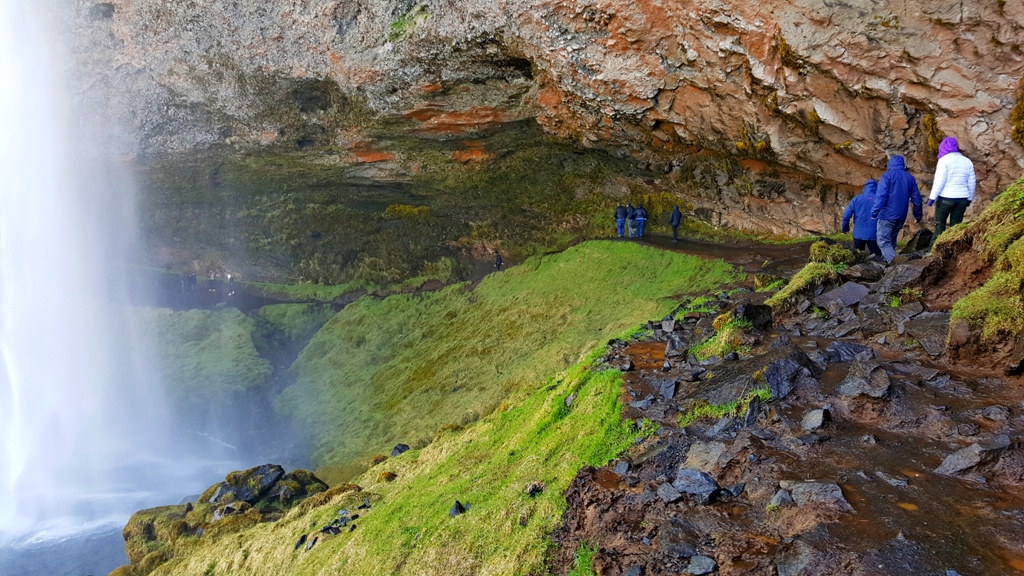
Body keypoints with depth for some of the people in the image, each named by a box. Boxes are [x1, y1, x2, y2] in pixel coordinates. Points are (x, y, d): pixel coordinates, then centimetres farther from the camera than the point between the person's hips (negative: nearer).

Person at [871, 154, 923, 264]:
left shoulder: (887, 176, -6)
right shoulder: (910, 178, 12)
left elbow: (881, 196, -17)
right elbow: (916, 198, 14)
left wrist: (874, 212, -15)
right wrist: (918, 215, 24)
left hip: (887, 215, -6)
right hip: (901, 216, 6)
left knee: (883, 241, -9)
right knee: (892, 240, 20)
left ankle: (893, 261, -29)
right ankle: (887, 260, 24)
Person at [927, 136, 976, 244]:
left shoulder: (944, 160, -7)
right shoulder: (967, 161, 11)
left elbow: (939, 181, -13)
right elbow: (972, 183, 13)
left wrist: (932, 197, -8)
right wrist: (970, 198, 22)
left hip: (946, 198, -5)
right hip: (962, 199, 5)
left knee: (940, 224, 3)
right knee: (956, 226, 8)